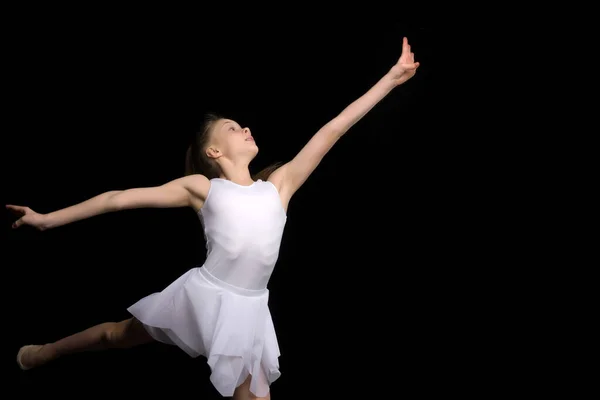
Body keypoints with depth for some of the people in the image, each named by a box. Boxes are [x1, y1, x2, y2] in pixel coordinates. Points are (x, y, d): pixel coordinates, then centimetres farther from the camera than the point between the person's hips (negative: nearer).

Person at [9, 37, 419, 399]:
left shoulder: (278, 185, 4)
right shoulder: (201, 187, -2)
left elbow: (330, 131, 1)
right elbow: (120, 198, -3)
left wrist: (392, 78, 2)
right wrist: (48, 219, -4)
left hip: (247, 310, 1)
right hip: (202, 295, -1)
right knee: (120, 334, 21)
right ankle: (44, 352, 50)